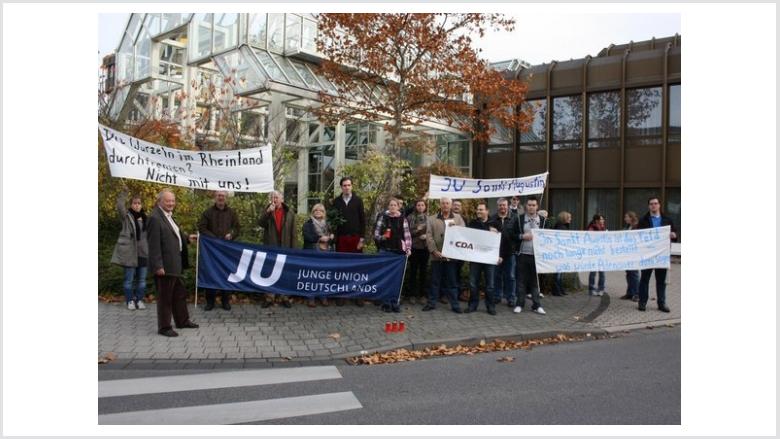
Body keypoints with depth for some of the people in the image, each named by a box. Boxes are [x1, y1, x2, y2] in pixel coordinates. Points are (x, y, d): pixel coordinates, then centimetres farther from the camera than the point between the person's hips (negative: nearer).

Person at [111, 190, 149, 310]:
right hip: (129, 252, -4)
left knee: (142, 279, 8)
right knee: (129, 279, 3)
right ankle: (130, 301, 14)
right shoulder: (126, 216, 0)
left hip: (143, 252, 4)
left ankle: (139, 300, 19)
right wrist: (124, 193, -30)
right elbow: (120, 206, -21)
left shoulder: (145, 218, 12)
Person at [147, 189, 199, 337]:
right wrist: (158, 266, -23)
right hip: (164, 266, -10)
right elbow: (154, 244, -22)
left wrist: (187, 237, 8)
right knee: (165, 297, 3)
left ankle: (182, 320, 35)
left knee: (180, 294, 20)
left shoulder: (169, 215, 12)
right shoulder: (155, 218, -19)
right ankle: (164, 327, 17)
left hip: (174, 264, 10)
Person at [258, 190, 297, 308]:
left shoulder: (289, 213, 4)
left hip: (285, 247, -1)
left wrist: (294, 248, -3)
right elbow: (261, 223, -10)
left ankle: (285, 298, 14)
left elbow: (293, 232, 2)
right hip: (270, 247, 1)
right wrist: (268, 211, -21)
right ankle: (269, 298, 12)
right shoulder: (268, 211, 7)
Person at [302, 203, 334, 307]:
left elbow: (332, 237, 13)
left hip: (326, 254, 3)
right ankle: (311, 298, 4)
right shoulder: (308, 224, 6)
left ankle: (323, 297, 8)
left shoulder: (327, 224, 19)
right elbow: (307, 237, -10)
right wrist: (320, 238, -12)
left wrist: (329, 238, -9)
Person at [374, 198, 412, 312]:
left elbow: (407, 235, 3)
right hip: (385, 251, 0)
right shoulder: (383, 217, 4)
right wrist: (381, 237, -15)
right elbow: (376, 233, 5)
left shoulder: (403, 219, 5)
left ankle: (395, 303, 13)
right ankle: (386, 303, 10)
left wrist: (408, 248, -7)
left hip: (399, 251, 0)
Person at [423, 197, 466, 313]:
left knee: (452, 281, 5)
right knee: (435, 281, 7)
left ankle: (455, 304, 12)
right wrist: (434, 251, -11)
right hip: (436, 255, 0)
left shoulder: (458, 218, 12)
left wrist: (455, 228, -16)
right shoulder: (432, 219, 8)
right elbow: (429, 236, 0)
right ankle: (431, 303, 16)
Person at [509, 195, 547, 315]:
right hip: (523, 254, 0)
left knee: (536, 280, 6)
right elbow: (512, 235, 3)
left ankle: (536, 305, 14)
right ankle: (520, 304, 14)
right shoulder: (519, 219, 3)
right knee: (521, 280, 5)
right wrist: (522, 236, -12)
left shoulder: (543, 220, 5)